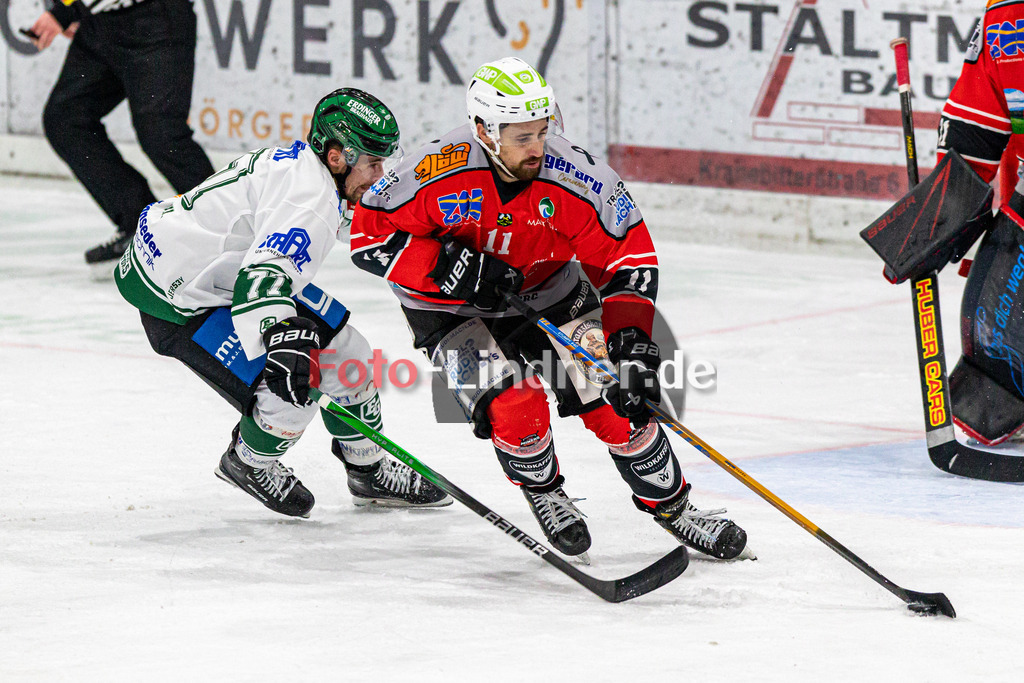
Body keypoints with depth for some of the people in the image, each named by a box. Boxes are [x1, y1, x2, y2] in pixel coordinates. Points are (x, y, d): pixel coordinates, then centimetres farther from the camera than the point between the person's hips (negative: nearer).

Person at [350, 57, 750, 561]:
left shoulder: (576, 178, -27)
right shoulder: (440, 174, -32)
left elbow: (629, 260, -18)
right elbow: (369, 235, -22)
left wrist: (632, 341, -29)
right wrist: (452, 268, -32)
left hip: (548, 293, 2)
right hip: (452, 309, -2)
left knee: (617, 398, -6)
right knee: (515, 405, -21)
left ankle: (671, 506, 15)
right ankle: (545, 496, 10)